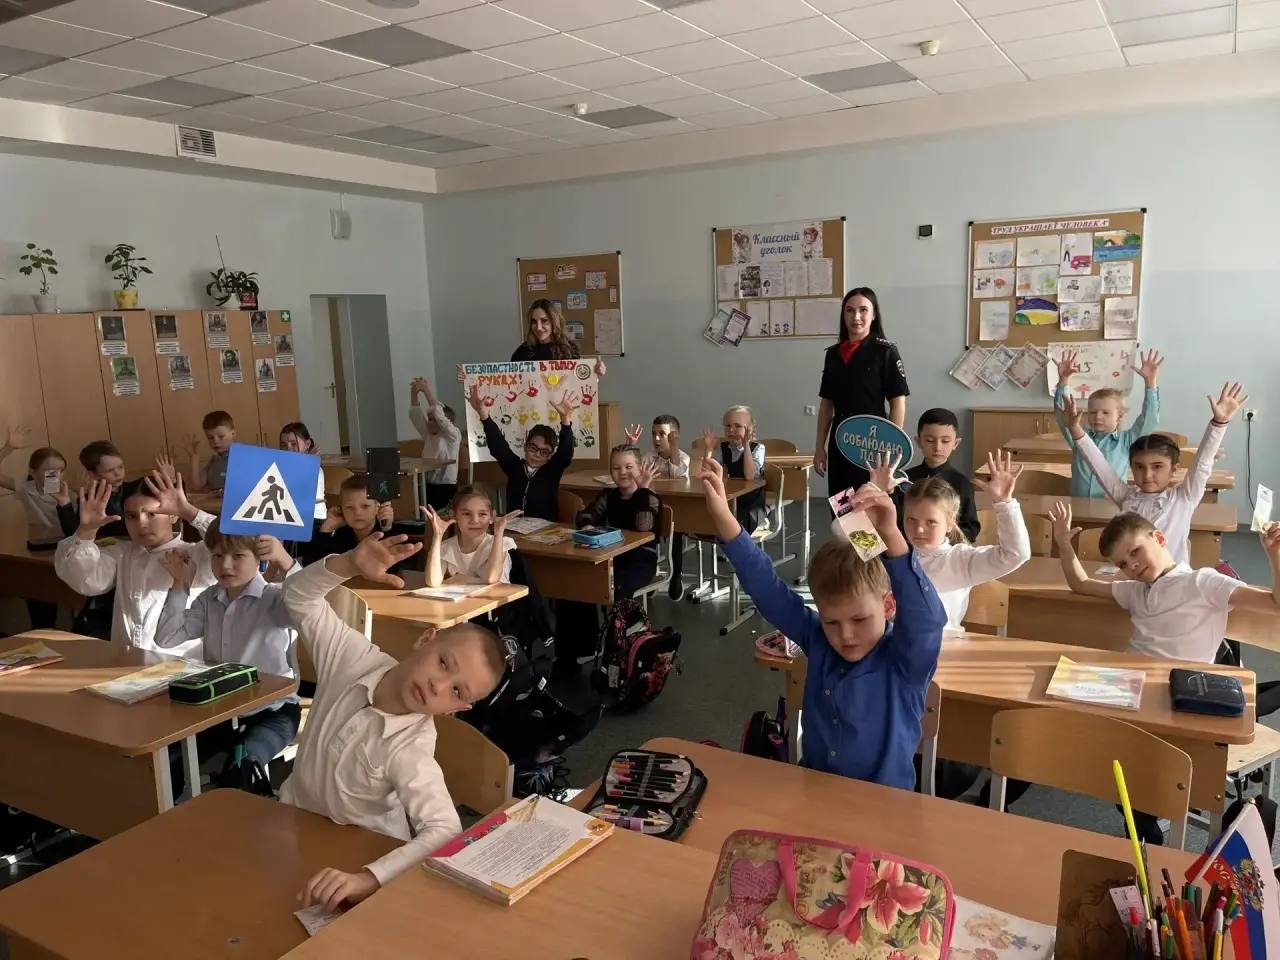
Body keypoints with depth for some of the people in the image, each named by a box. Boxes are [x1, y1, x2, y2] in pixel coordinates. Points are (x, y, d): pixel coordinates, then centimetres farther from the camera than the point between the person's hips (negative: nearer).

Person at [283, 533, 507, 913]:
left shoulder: (410, 751, -31)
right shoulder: (355, 658, -19)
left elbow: (445, 832, -41)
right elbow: (298, 596, -15)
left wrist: (365, 879, -55)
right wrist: (350, 565, -35)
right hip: (294, 818, 5)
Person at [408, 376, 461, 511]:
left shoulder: (454, 435, -2)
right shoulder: (428, 435, 16)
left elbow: (439, 415, -14)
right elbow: (415, 416, 9)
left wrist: (426, 390, -16)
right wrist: (414, 393, -4)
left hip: (446, 488, -6)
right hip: (427, 486, 6)